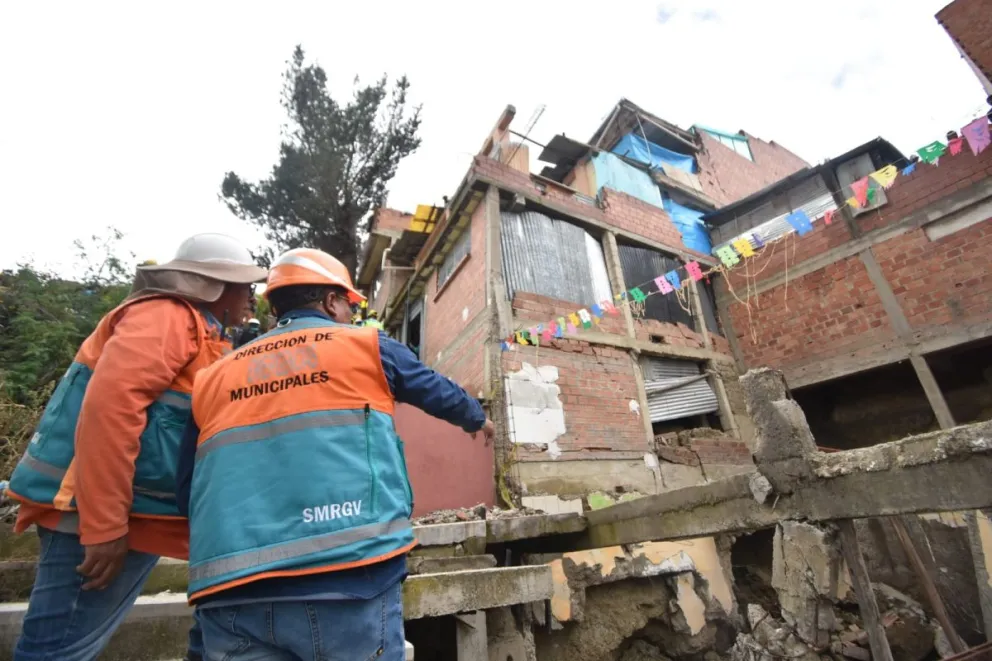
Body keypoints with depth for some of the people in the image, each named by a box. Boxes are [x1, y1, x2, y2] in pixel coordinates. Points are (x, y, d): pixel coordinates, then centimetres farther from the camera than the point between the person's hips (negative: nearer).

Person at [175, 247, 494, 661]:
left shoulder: (212, 377, 14)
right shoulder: (367, 346, 6)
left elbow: (185, 493, 17)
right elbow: (438, 390, 20)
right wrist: (477, 419, 39)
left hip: (227, 591, 4)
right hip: (347, 575, -3)